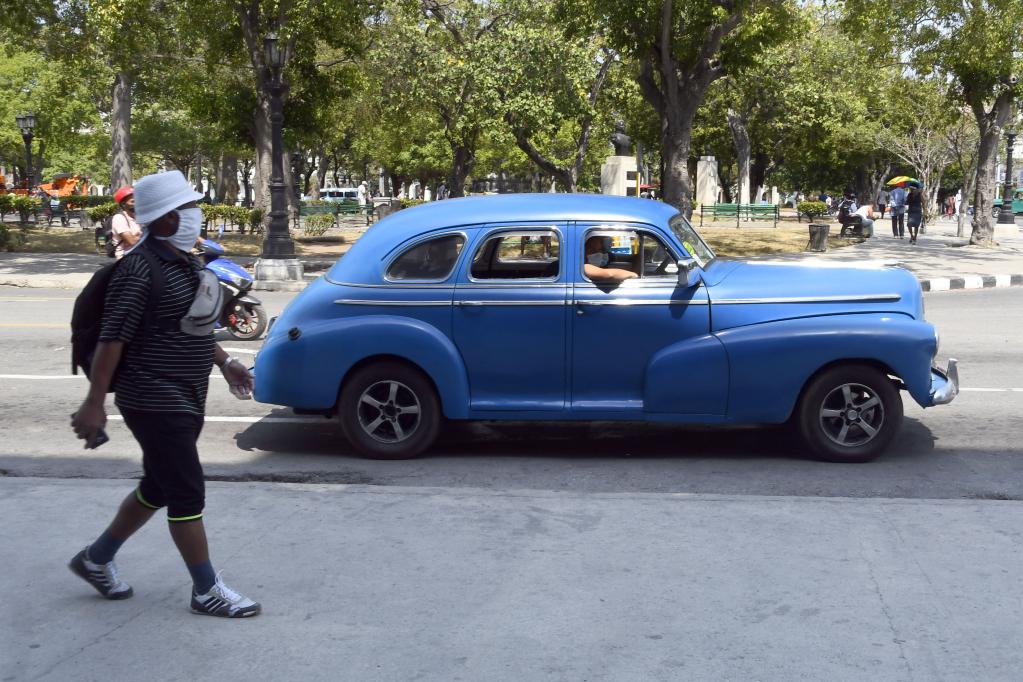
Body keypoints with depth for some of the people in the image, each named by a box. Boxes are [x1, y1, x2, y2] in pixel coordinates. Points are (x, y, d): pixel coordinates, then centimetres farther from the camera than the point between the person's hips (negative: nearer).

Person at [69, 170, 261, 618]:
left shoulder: (185, 263, 11)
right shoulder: (139, 270, -18)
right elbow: (112, 338, -20)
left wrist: (224, 362, 21)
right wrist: (94, 404, -21)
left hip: (184, 400, 10)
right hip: (155, 402, -10)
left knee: (158, 488, 19)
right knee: (188, 494, -3)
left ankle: (96, 559, 35)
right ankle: (207, 592, 8)